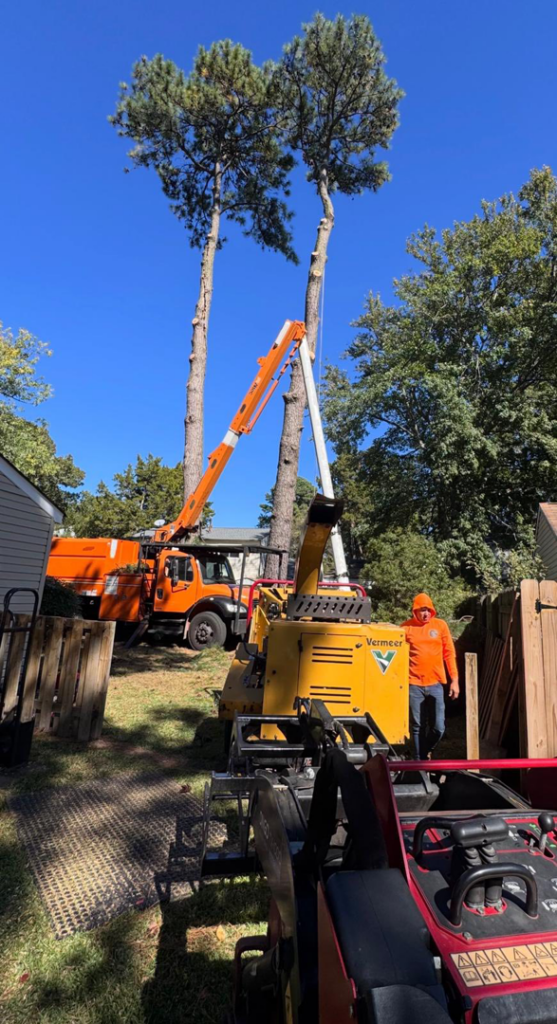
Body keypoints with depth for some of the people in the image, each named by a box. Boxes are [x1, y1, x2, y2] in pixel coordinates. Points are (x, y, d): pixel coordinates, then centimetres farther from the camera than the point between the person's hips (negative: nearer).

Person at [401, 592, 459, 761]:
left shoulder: (440, 625, 3)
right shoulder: (406, 627, -1)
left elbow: (449, 653, 5)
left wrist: (454, 679, 2)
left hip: (435, 684, 1)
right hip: (414, 684, -1)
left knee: (438, 727, 3)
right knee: (417, 727, 6)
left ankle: (425, 751, 32)